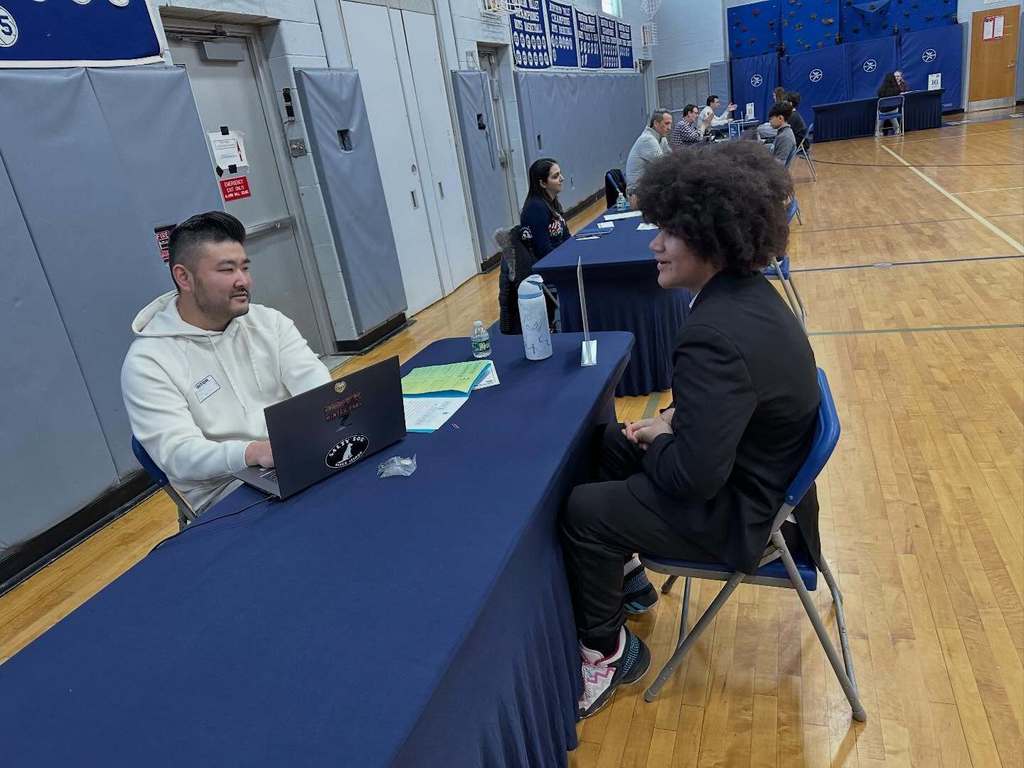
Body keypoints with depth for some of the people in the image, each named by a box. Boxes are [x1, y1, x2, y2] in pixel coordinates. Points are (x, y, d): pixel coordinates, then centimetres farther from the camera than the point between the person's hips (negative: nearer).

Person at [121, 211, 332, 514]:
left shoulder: (269, 321, 8)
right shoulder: (148, 361, -6)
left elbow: (314, 381, -5)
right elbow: (178, 454, -17)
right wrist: (253, 453, -37)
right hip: (229, 494, -5)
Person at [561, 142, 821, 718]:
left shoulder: (719, 337, -34)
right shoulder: (745, 292, -1)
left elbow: (694, 474, -31)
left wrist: (654, 442, -12)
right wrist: (669, 424, 2)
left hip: (742, 510, -10)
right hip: (755, 470, 10)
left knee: (583, 510, -7)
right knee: (610, 445, 17)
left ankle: (608, 650, 16)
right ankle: (626, 577, 34)